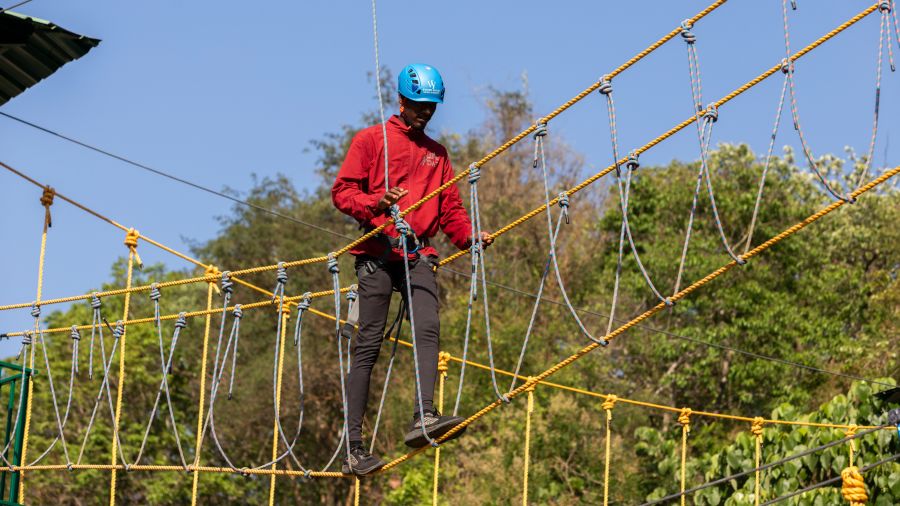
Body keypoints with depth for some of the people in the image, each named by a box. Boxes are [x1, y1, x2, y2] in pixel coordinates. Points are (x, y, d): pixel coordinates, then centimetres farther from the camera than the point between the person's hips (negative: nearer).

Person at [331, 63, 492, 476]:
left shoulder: (437, 153, 23)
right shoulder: (371, 140, 9)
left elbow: (450, 207, 19)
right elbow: (342, 191, 1)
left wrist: (468, 236, -1)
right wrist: (376, 204, -19)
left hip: (419, 255, 3)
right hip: (377, 253, -3)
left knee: (428, 329, -22)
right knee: (368, 345, -5)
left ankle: (424, 418, -37)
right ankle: (353, 448, -3)